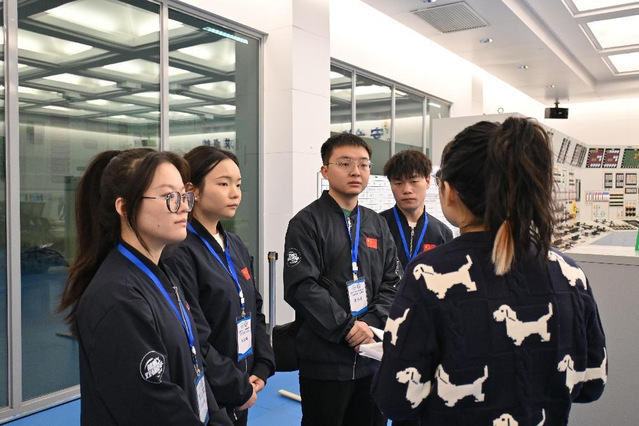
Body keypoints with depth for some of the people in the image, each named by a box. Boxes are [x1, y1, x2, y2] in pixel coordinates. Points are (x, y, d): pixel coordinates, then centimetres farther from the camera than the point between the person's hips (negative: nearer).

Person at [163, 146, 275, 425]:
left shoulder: (236, 246, 6)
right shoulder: (178, 253, -20)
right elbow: (191, 339, -22)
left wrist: (261, 369, 1)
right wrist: (238, 389, -14)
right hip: (203, 399, -7)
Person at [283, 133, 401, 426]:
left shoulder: (377, 225, 11)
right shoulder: (307, 223, -8)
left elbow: (390, 283, 8)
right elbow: (301, 287, -16)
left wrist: (371, 324, -8)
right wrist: (347, 327, -17)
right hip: (325, 359, -5)